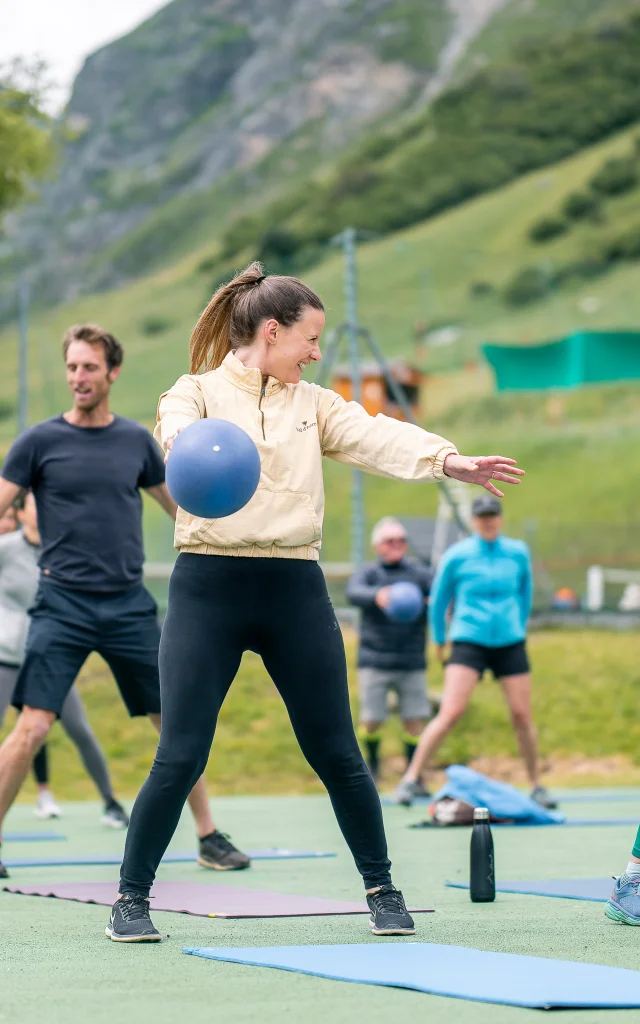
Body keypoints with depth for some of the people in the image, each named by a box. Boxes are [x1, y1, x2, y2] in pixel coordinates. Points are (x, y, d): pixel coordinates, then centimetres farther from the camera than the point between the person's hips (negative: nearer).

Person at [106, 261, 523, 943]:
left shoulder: (313, 404, 13)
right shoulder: (199, 391, 3)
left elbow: (376, 437, -4)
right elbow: (176, 423, -20)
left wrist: (449, 460, -23)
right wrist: (180, 441, -46)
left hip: (295, 590, 3)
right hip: (208, 586, -3)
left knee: (336, 753, 5)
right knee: (180, 756, -7)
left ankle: (382, 890, 20)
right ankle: (131, 899, 7)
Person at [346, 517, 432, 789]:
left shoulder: (419, 573, 7)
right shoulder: (368, 574, 4)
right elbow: (354, 593, -17)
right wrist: (377, 595, -39)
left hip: (411, 663, 1)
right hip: (374, 661, -1)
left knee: (414, 720, -1)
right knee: (371, 720, -1)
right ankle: (373, 761, 27)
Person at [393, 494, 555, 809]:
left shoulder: (518, 553, 2)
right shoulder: (455, 556, -5)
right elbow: (438, 600, 8)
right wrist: (439, 640, 15)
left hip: (510, 642, 3)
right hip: (468, 641, -3)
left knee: (522, 715, 1)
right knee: (450, 713, -16)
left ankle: (535, 786, 17)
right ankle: (410, 779, -10)